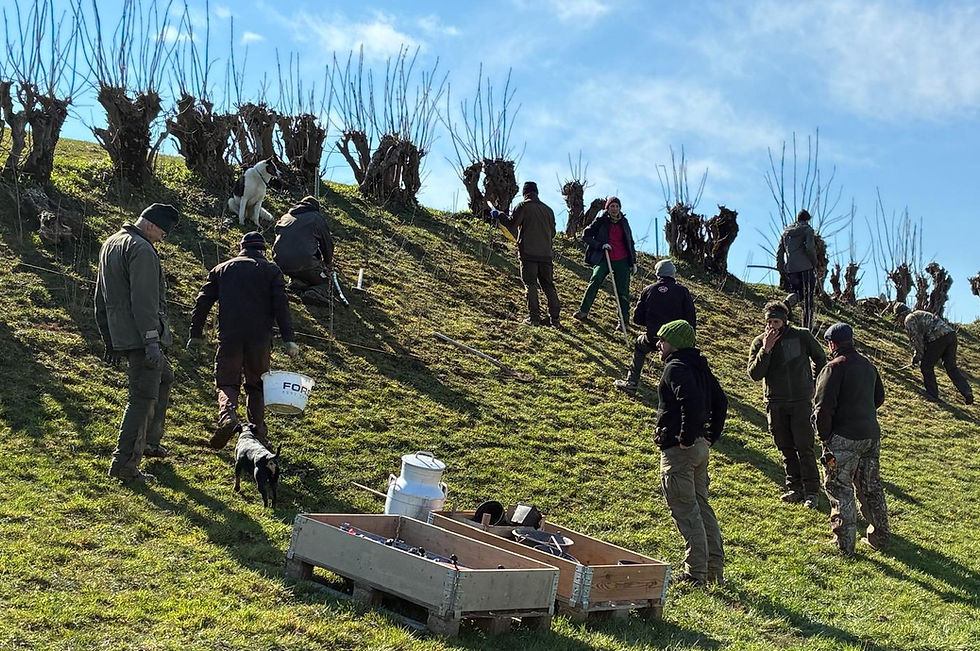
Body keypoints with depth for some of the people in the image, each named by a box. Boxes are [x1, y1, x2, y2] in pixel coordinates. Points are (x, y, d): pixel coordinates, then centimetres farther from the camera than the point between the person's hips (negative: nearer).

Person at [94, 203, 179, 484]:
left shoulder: (110, 244, 18)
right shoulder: (141, 250, -14)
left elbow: (101, 299, 23)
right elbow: (143, 300, -23)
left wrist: (110, 341, 26)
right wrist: (151, 339, -23)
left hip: (120, 334, 10)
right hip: (140, 335, -10)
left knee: (164, 377, 26)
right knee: (143, 397, -7)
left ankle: (150, 442, 32)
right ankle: (124, 464, -7)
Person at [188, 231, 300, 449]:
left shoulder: (221, 269, 15)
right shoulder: (271, 271, 8)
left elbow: (203, 302, 10)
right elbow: (281, 306, -2)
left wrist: (196, 334, 14)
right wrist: (288, 339, -6)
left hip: (229, 337, 0)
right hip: (260, 338, 0)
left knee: (227, 382, 8)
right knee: (256, 385, 13)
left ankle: (227, 415, -21)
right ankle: (259, 432, 8)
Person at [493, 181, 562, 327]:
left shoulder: (523, 206, -2)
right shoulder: (548, 210, 15)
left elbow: (511, 223, -11)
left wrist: (499, 215, 4)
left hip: (529, 253, -5)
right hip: (546, 253, 5)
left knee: (531, 284, 0)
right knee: (548, 285, 8)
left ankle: (534, 317, -4)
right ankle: (555, 318, 5)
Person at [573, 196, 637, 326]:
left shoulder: (624, 222, 12)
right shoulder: (601, 221, 1)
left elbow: (630, 243, 21)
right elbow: (585, 236, 0)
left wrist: (633, 262, 16)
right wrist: (600, 245, -13)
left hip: (622, 261, 3)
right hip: (604, 259, -3)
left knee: (623, 291, -2)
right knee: (595, 281, -24)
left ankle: (623, 321, 4)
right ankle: (583, 311, -19)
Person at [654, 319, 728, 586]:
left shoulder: (675, 368, -15)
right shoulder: (699, 366, 14)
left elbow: (692, 401, -31)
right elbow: (720, 401, 20)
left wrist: (686, 438, -23)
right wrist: (711, 436, 17)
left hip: (679, 451, -10)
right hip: (700, 447, 10)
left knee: (686, 512, -3)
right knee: (701, 507, 16)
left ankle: (696, 574, 2)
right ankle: (715, 570, 23)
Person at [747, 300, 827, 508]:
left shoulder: (802, 336, -4)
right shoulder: (759, 342, -1)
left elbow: (820, 359, 11)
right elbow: (754, 374, -11)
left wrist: (814, 383, 8)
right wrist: (766, 349, -19)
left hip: (801, 402, -2)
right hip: (775, 405, 3)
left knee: (804, 448, -3)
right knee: (786, 448, 9)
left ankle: (812, 491, 5)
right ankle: (795, 488, 20)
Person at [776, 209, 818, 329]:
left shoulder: (786, 232, 18)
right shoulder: (807, 229, 2)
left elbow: (779, 253, 15)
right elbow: (810, 248, -14)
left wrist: (782, 272, 19)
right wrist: (814, 263, 0)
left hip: (790, 270, 5)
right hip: (805, 268, -4)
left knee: (798, 295, 19)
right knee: (808, 300, 1)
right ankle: (807, 327, -2)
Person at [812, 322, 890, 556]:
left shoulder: (834, 368, -15)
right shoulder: (868, 365, 10)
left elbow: (823, 407, -19)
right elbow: (879, 397, 22)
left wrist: (824, 436, -10)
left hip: (844, 439, -7)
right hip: (871, 435, 8)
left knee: (839, 488, 1)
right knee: (871, 486, 17)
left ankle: (845, 543, 3)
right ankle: (879, 537, 25)